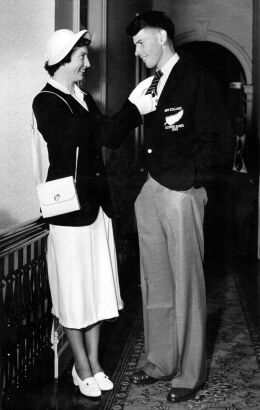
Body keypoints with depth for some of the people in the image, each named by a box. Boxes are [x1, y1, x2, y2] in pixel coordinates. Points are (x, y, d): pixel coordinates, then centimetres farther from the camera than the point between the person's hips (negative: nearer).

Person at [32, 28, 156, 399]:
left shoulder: (84, 99, 14)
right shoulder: (46, 103, -10)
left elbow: (108, 137, 8)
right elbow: (92, 134, -23)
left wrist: (138, 110, -5)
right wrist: (133, 110, -20)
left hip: (97, 204, 8)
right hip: (68, 208, -7)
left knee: (97, 287, 12)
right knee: (74, 291, 3)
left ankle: (93, 362, 24)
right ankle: (82, 369, 17)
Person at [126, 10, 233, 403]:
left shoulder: (197, 79, -7)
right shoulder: (152, 84, 15)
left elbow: (217, 140, -10)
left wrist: (192, 179, -9)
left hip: (182, 194, -7)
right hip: (151, 191, 7)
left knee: (187, 285, 1)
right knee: (154, 283, 12)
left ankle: (190, 373, 13)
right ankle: (160, 361, 26)